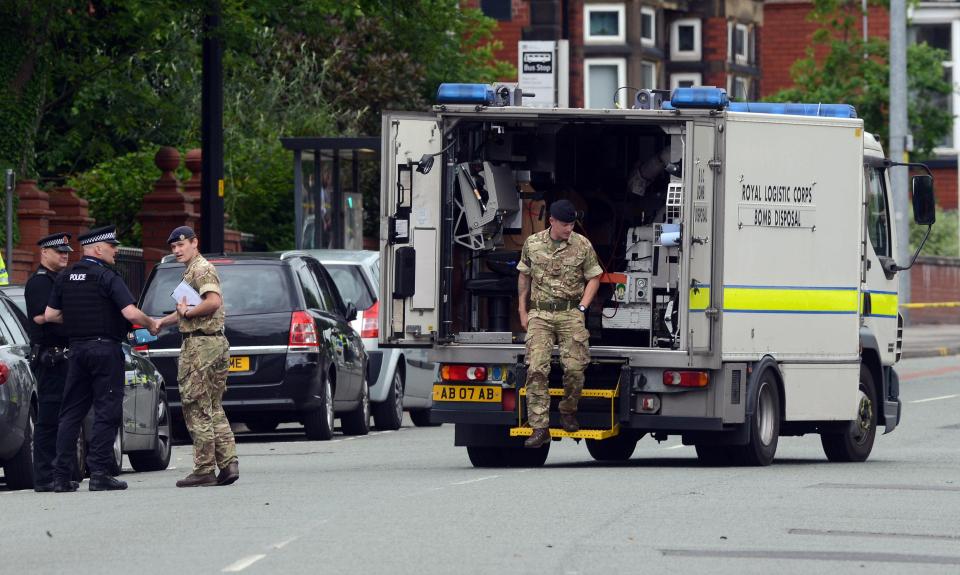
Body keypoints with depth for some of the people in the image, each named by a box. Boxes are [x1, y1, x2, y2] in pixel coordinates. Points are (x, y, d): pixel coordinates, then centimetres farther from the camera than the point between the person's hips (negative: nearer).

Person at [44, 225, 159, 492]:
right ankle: (99, 473, -7)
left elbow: (50, 315, 10)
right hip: (105, 348, -6)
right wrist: (151, 325, -1)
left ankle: (61, 475, 4)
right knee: (107, 412, -2)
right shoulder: (106, 277, -11)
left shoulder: (65, 277, 9)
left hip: (76, 348, 6)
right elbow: (131, 313, -19)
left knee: (71, 412, 9)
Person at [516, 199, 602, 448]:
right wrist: (523, 311, 13)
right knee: (536, 369, -13)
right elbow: (524, 277, 16)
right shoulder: (533, 243, 5)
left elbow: (593, 278, 8)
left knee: (574, 368, -11)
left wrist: (582, 307, -3)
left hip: (570, 314, -1)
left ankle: (568, 411, 18)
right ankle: (539, 428, -13)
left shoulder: (583, 246, 0)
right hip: (539, 314, 1)